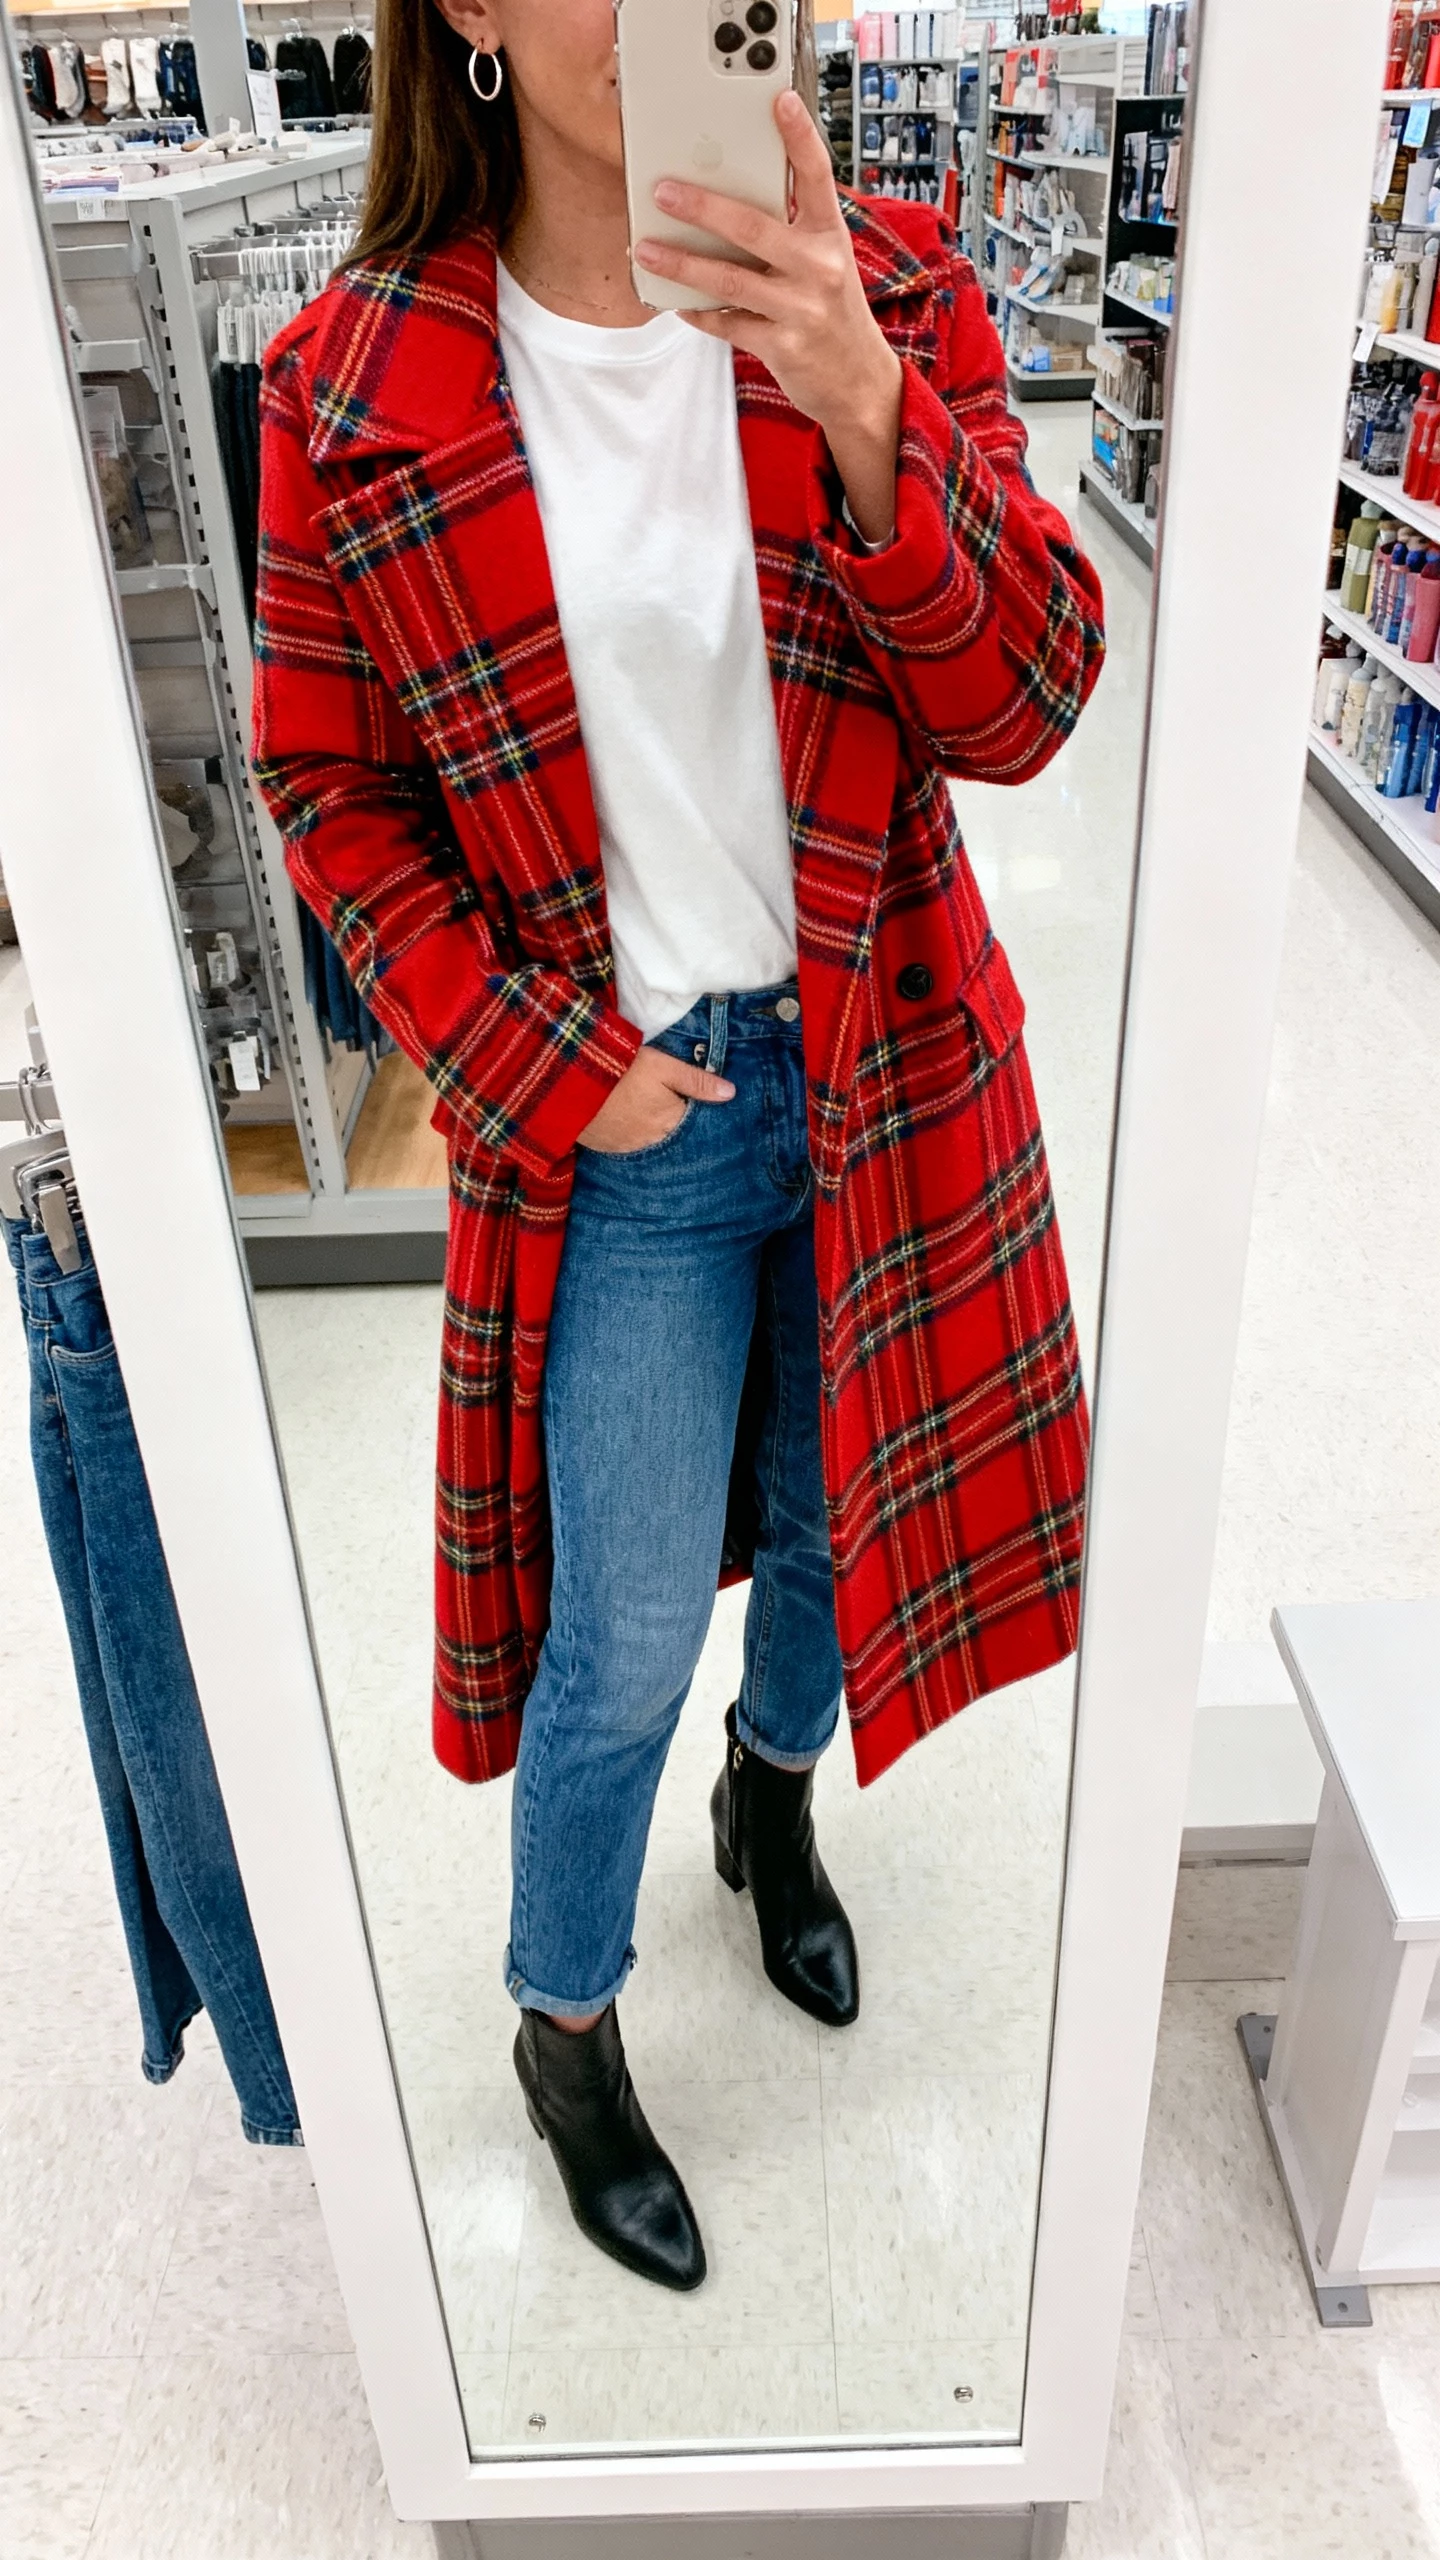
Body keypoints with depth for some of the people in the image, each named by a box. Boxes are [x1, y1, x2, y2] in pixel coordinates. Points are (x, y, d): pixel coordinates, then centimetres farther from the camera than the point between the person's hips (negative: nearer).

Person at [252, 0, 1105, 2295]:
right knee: (623, 1642, 7)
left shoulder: (890, 294, -4)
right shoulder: (354, 388, -8)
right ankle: (564, 2031, 38)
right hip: (613, 1113, -2)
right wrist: (541, 1068, -10)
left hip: (887, 1068, 3)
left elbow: (1025, 709, -12)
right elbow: (331, 791, -2)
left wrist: (865, 422, -28)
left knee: (844, 1513, 22)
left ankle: (772, 1802, 56)